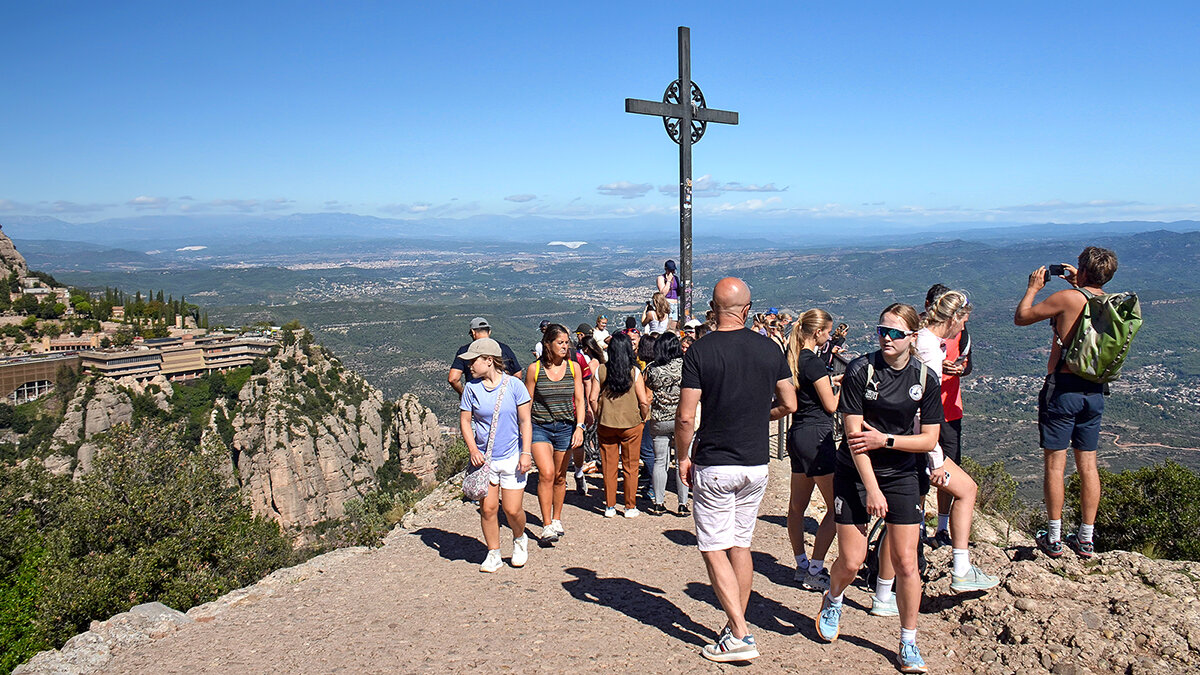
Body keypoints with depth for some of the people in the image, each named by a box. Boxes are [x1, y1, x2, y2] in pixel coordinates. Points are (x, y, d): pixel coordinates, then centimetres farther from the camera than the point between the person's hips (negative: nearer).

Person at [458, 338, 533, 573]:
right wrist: (473, 450, -9)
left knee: (513, 510, -1)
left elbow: (525, 421, -1)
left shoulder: (514, 385, -5)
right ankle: (493, 555, 20)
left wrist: (526, 452, -7)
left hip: (511, 457, -2)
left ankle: (519, 539, 30)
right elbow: (465, 421, 5)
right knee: (488, 509, 2)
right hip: (484, 459, 2)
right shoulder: (471, 388, -1)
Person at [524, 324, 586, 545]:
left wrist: (579, 427, -7)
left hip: (566, 427, 2)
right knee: (546, 473, -17)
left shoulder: (573, 367, 2)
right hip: (539, 427, -2)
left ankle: (557, 519, 30)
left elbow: (579, 400, 4)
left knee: (559, 477, 11)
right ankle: (546, 526, -11)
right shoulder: (534, 369, -4)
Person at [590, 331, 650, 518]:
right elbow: (644, 401, -10)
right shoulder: (634, 371, -8)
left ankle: (610, 507, 17)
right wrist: (643, 418, 7)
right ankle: (630, 507, 16)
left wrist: (600, 416, 9)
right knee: (630, 467, 10)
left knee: (609, 466, 11)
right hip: (631, 425, -1)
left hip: (606, 425, 1)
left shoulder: (601, 370, -5)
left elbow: (593, 398, -5)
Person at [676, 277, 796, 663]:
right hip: (757, 465, 5)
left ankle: (739, 636, -1)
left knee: (714, 550, 4)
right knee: (740, 545, 17)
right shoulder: (770, 349, 0)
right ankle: (737, 625, 25)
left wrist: (682, 458, -1)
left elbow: (685, 417, -15)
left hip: (714, 466, -5)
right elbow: (789, 404, 6)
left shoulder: (700, 351, -13)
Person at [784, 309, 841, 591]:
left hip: (797, 433, 10)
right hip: (817, 436, -10)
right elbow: (831, 406, -12)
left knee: (797, 505, 14)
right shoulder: (814, 362, -16)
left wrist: (829, 382, 23)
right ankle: (815, 571, -1)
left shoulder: (793, 359, 10)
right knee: (836, 507, -3)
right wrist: (844, 384, 2)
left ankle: (801, 565, 23)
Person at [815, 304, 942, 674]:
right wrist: (871, 488, -19)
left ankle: (908, 643, 19)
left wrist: (884, 440, -16)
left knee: (905, 562, 0)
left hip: (902, 476, 2)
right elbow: (854, 434, -15)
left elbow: (929, 439, -1)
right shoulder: (860, 371, -13)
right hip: (854, 474, -2)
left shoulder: (925, 379, -5)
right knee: (850, 562, -1)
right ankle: (832, 600, 34)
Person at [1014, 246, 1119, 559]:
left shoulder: (1067, 298, -14)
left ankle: (1054, 538, 9)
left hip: (1062, 387, -6)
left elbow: (1021, 317, -4)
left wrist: (1033, 288, 9)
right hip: (1094, 391, 6)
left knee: (1054, 463, 3)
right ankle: (1086, 539, 19)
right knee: (1088, 464, 11)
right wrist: (1078, 285, 24)